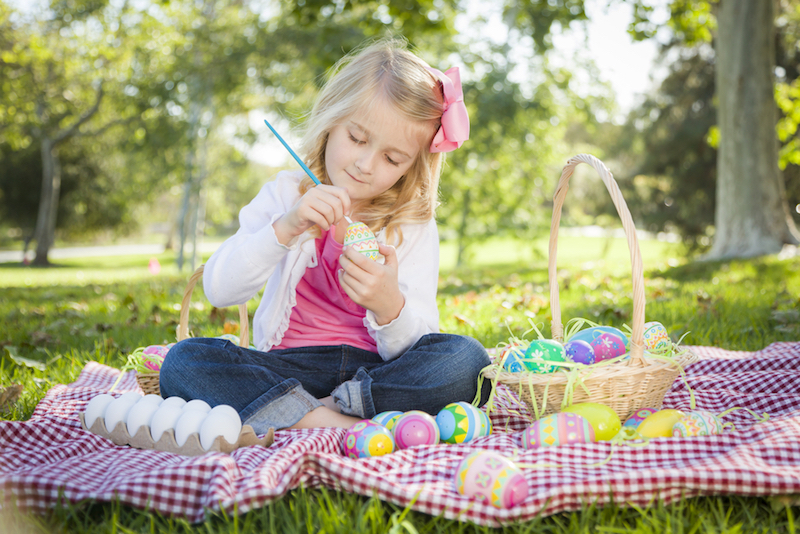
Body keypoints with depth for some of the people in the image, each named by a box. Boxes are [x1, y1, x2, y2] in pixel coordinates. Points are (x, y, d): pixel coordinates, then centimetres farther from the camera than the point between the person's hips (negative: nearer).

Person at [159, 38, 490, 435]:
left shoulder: (414, 225, 2)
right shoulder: (286, 195, 4)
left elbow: (413, 352, -7)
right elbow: (219, 291, -10)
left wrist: (390, 306, -30)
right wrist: (286, 228, -23)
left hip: (373, 369, 0)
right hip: (289, 366, 1)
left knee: (466, 360, -28)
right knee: (184, 361, -24)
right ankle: (332, 421, -28)